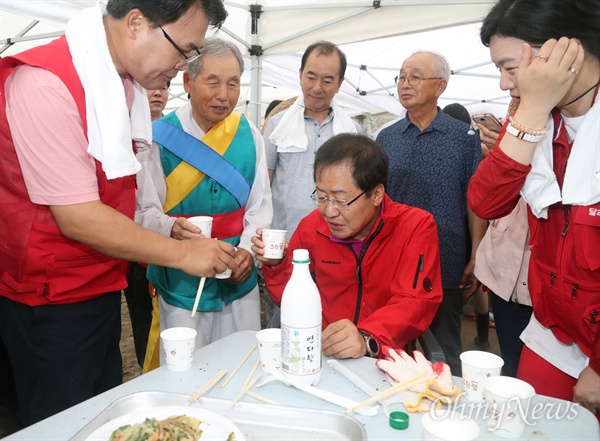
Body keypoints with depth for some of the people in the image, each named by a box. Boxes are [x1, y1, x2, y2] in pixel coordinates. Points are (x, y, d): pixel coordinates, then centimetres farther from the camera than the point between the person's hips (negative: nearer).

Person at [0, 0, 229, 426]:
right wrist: (181, 253, -17)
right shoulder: (45, 83, -22)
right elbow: (77, 217, -24)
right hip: (50, 303, -7)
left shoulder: (130, 83, 4)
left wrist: (167, 226, 6)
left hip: (103, 287, 8)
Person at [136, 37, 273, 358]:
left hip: (240, 283, 3)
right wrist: (172, 228, -27)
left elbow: (260, 207, 4)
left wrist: (248, 249, -11)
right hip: (181, 284, -3)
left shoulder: (249, 135, 3)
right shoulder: (159, 137, -8)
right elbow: (145, 211, -7)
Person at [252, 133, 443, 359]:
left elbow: (414, 303, -17)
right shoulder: (311, 227, 0)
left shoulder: (417, 227, -10)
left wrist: (367, 340, -34)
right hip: (321, 356, 1)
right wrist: (276, 265, -10)